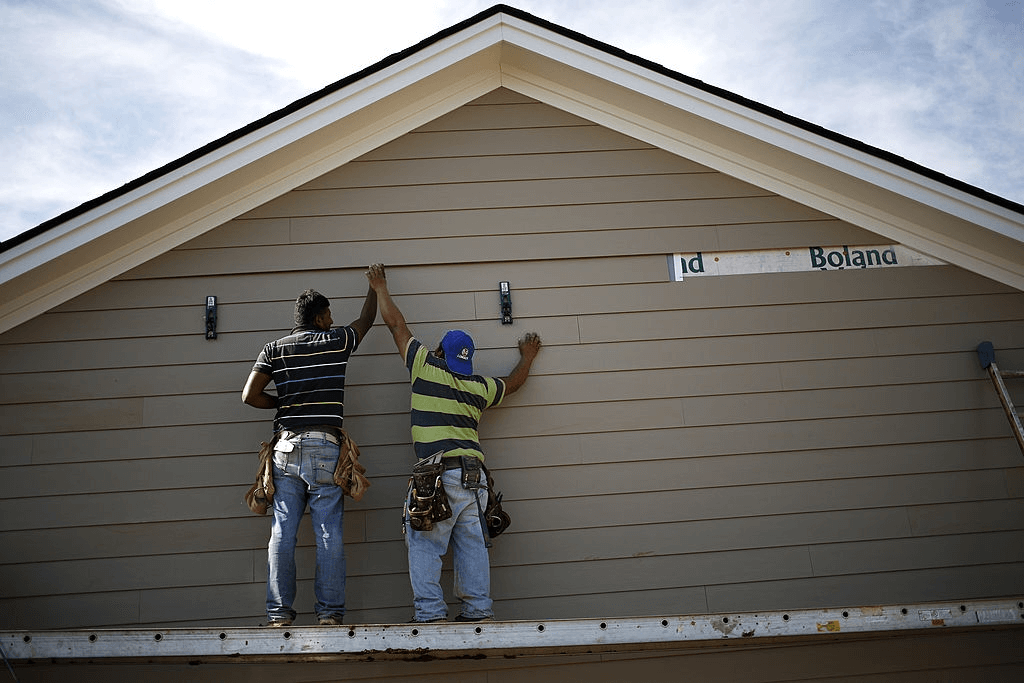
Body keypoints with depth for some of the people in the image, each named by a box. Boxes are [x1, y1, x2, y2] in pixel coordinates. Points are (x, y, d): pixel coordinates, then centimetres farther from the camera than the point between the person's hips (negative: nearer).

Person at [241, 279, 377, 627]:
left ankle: (279, 612, 4)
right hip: (324, 448, -2)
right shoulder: (336, 342, 5)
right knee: (329, 533, -1)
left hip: (285, 447, 3)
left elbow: (250, 395, 2)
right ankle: (330, 612, 0)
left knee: (282, 532, 3)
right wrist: (375, 285, 39)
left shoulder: (274, 349, 10)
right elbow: (366, 319, 23)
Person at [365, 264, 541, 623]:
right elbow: (513, 382, 35)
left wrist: (380, 288, 29)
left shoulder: (425, 367, 3)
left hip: (439, 475, -5)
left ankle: (430, 612, -4)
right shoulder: (479, 387, 15)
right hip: (474, 475, 5)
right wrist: (527, 356, 54)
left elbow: (396, 324, 14)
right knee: (472, 545, 9)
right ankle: (478, 611, 9)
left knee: (424, 544, 0)